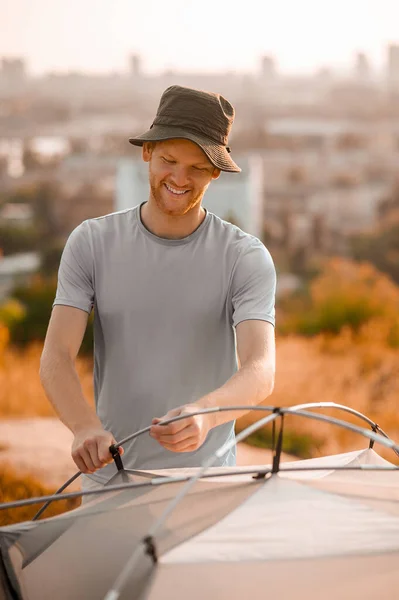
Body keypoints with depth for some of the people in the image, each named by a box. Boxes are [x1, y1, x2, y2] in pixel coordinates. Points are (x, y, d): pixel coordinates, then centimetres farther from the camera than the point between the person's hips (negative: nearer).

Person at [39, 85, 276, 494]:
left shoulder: (246, 258, -5)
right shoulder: (91, 243, 0)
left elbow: (260, 371, -18)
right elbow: (56, 358, -9)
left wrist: (205, 413, -40)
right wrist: (85, 428, -30)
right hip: (108, 480, 1)